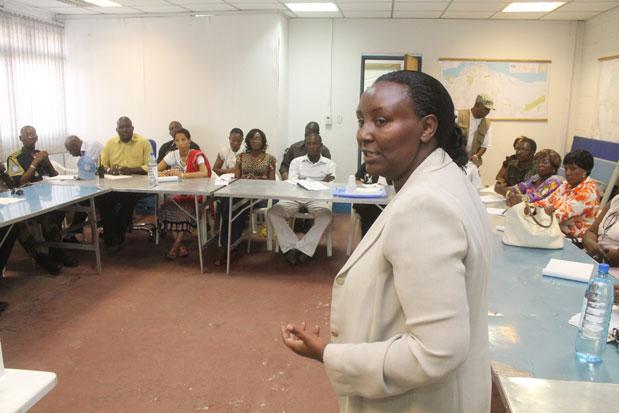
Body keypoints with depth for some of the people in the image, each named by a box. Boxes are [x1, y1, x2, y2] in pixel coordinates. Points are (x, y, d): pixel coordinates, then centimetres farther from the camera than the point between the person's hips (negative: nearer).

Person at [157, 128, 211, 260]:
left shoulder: (197, 155, -8)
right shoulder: (172, 155, 4)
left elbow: (205, 173, -25)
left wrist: (181, 175, -29)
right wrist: (163, 174, -21)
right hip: (178, 195, 4)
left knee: (185, 209, -33)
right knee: (164, 208, -25)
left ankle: (175, 247, -19)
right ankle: (181, 247, -19)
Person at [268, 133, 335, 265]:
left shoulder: (329, 164, 11)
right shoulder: (296, 162, 13)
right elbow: (292, 183, -2)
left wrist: (306, 183, -15)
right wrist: (320, 183, -14)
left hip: (317, 198, -1)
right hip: (295, 197, 1)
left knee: (327, 215, -34)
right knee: (273, 212, -24)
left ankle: (303, 248, -28)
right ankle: (291, 247, -21)